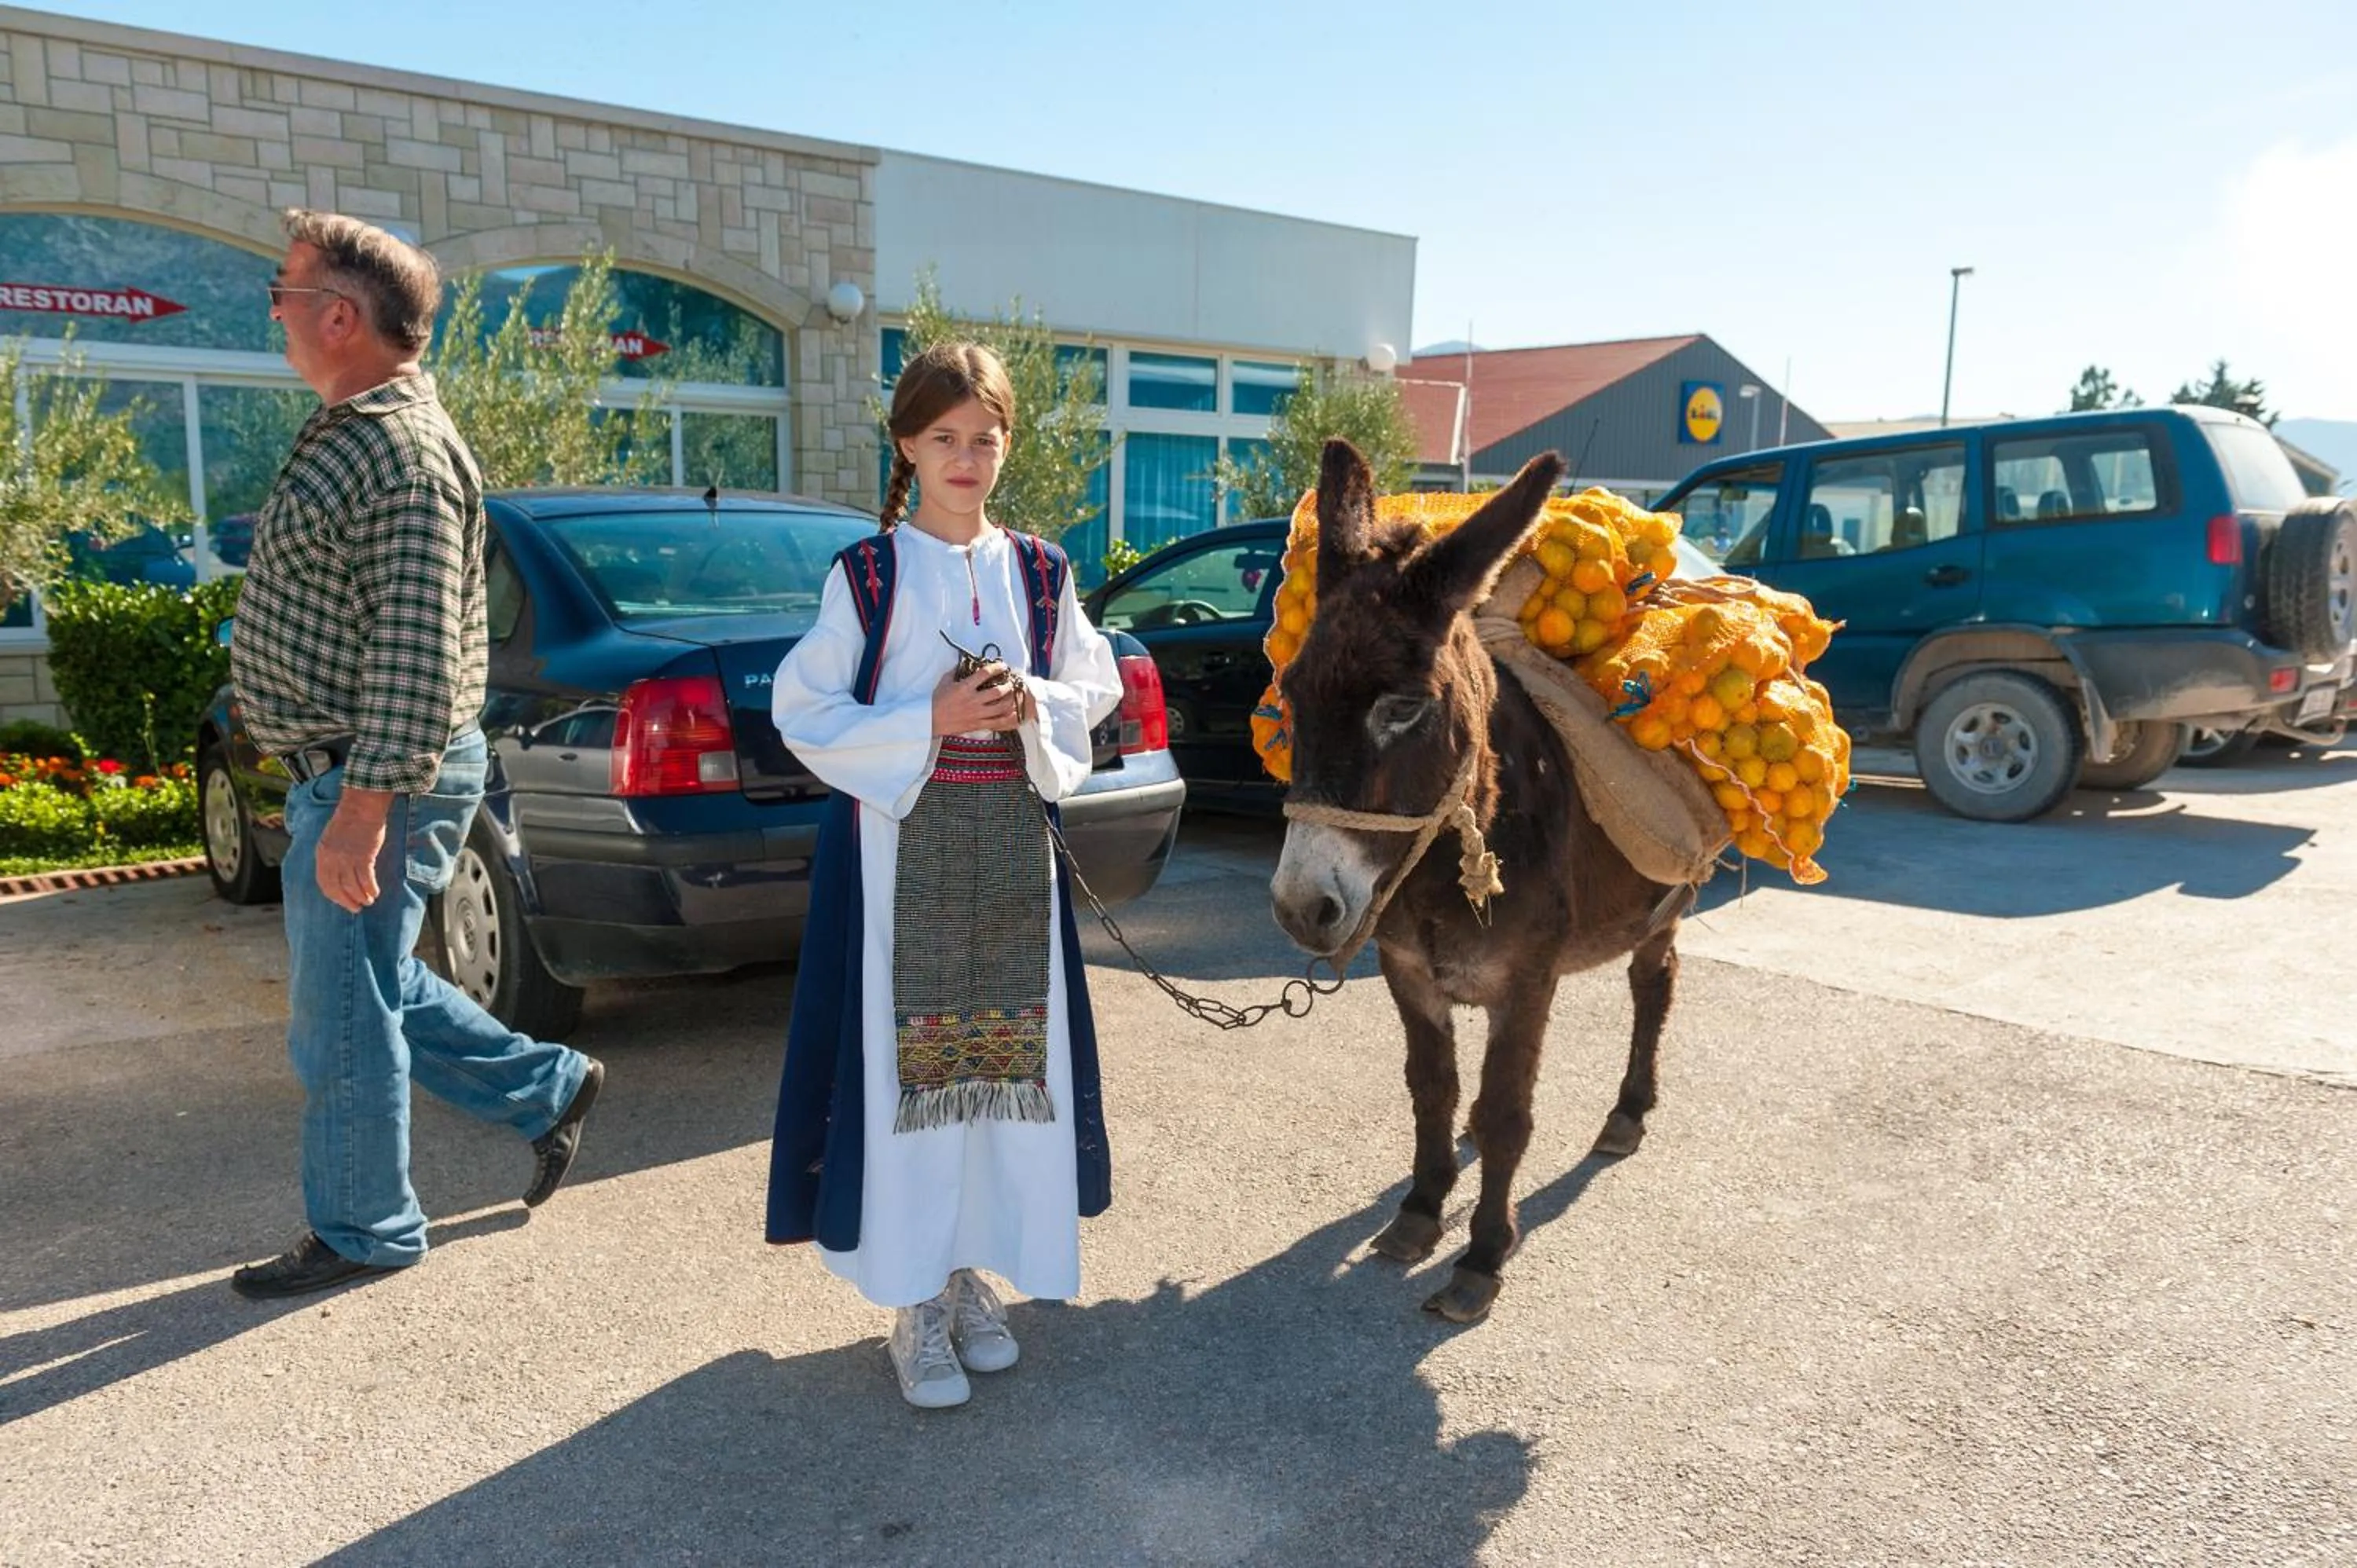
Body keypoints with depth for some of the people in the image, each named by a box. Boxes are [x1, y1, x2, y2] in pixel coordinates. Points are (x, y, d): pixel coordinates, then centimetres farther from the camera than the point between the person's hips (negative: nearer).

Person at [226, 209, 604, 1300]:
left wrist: (359, 816, -25)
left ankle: (361, 1234, 22)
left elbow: (420, 663, -26)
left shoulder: (402, 454, -20)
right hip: (347, 773, 10)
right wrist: (344, 797, 21)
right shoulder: (349, 432, 13)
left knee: (342, 1020, 4)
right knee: (373, 985, 20)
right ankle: (548, 1088, 32)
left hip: (378, 781, -10)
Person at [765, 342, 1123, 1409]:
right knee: (904, 1062, -1)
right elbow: (803, 711, -6)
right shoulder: (868, 574, -3)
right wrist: (930, 721, -16)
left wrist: (1034, 707, -9)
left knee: (1007, 1054, 8)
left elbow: (1094, 691, 13)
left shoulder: (1039, 573, 7)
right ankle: (916, 1299, 14)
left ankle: (972, 1269, 26)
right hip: (900, 843, -3)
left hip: (1014, 848, 4)